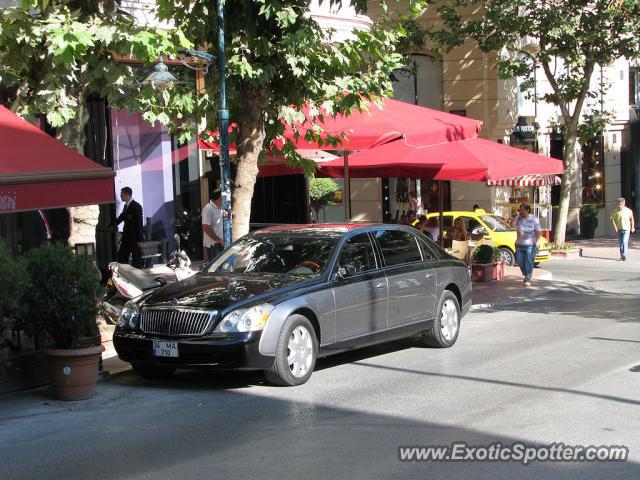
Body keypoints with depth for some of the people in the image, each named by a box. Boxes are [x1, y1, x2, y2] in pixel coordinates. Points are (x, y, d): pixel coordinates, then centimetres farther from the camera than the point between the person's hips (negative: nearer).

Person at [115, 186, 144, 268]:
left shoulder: (137, 206, -14)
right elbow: (120, 218, 20)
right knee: (121, 259, 8)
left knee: (136, 262, -1)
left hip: (135, 239, -8)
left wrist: (139, 240, -18)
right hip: (127, 238, 8)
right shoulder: (126, 206, 11)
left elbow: (139, 224, -17)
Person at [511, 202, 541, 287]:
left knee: (529, 262, -5)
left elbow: (538, 231, -4)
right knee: (519, 261, 5)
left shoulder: (534, 219, -5)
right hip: (519, 244, 4)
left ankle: (528, 279, 3)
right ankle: (526, 274, 29)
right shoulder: (518, 218, 4)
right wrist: (517, 215, -12)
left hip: (530, 244, -4)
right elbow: (512, 224, -12)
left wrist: (536, 241, -11)